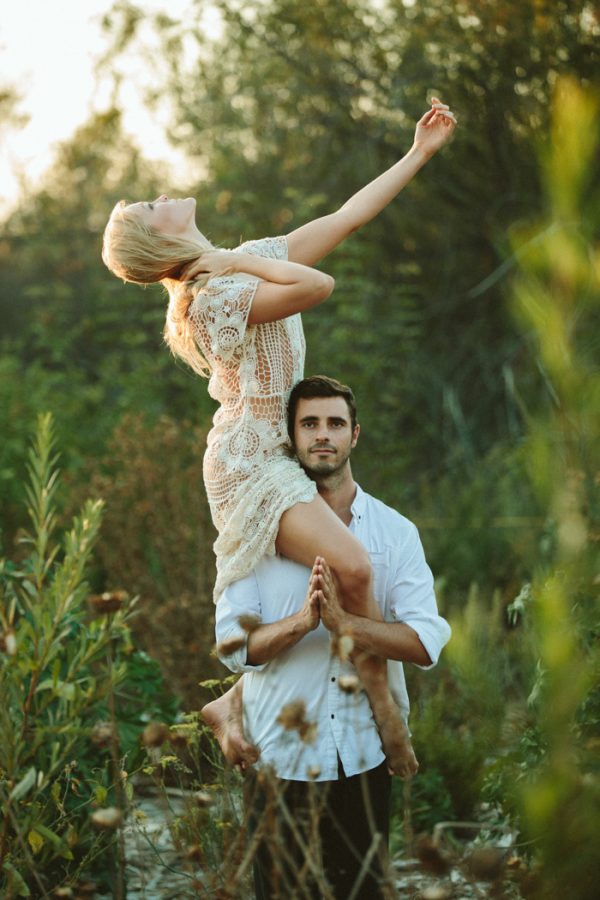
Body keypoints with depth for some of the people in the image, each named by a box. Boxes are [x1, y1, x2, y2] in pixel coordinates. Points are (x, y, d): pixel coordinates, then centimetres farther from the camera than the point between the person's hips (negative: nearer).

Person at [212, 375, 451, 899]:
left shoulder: (395, 532, 3)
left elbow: (427, 641, -10)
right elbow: (233, 643, -9)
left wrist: (344, 623, -25)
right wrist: (302, 621, -27)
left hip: (364, 758, 1)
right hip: (280, 758, -1)